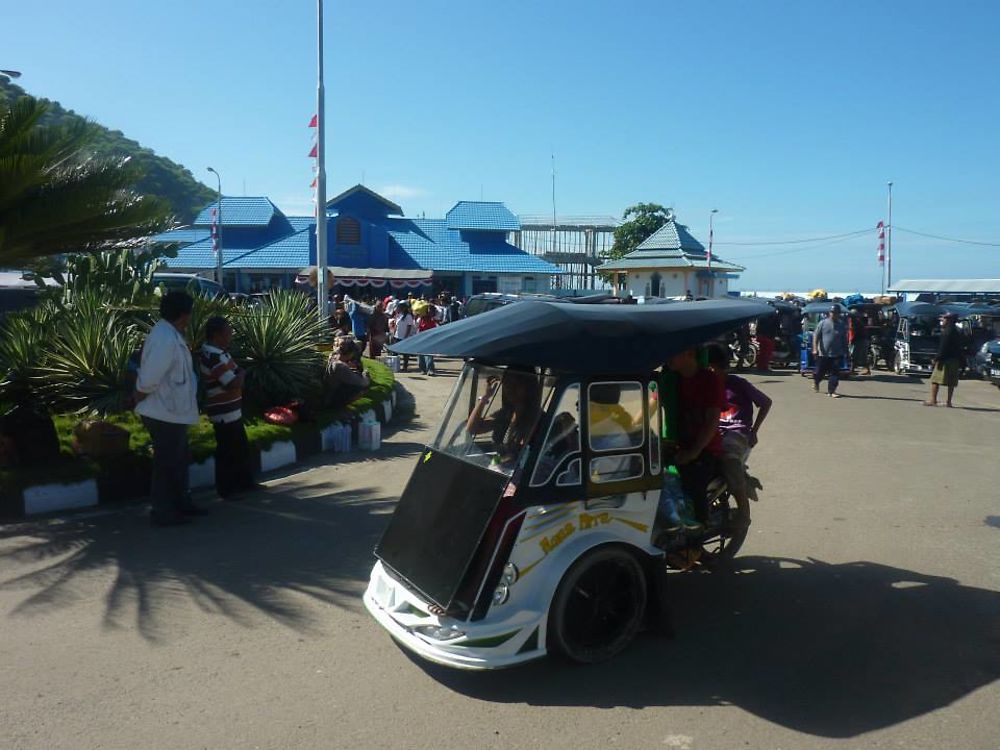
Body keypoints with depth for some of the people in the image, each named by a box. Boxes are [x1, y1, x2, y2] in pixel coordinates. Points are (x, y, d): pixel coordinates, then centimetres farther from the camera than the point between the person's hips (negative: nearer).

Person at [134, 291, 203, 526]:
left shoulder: (169, 335, 8)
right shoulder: (166, 340, -25)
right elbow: (148, 381, -25)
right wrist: (139, 399, -9)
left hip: (173, 412, 10)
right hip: (166, 414, -10)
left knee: (178, 461, 20)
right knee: (166, 463, 3)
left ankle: (181, 503, 34)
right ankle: (163, 512, 15)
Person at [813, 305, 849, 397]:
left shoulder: (842, 325, 4)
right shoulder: (823, 323, -3)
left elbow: (844, 339, 11)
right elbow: (815, 335, -4)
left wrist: (845, 351, 9)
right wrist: (815, 349, -13)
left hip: (837, 354, 1)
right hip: (823, 353, -1)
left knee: (835, 373, -5)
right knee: (819, 372, 9)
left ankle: (831, 391, 1)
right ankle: (815, 383, 40)